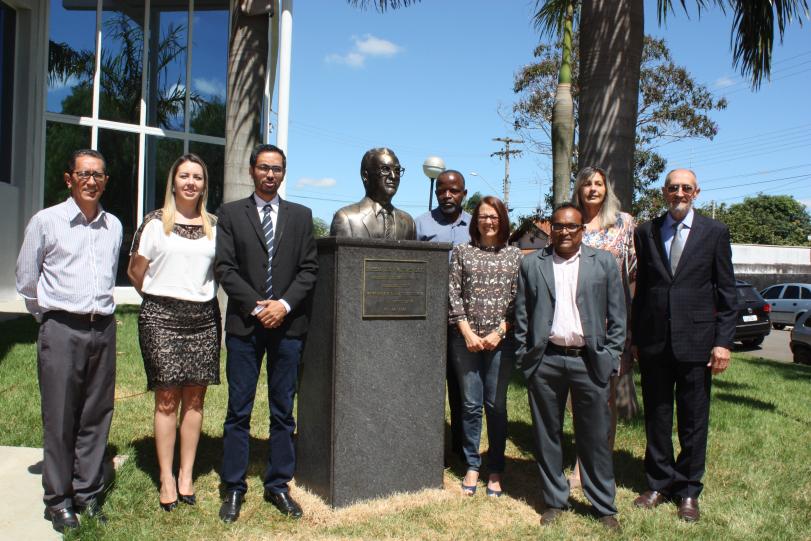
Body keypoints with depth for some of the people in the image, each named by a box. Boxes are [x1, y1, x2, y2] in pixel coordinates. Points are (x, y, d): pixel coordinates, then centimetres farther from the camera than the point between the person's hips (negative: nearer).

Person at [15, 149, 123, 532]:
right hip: (61, 329, -3)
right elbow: (26, 280, 6)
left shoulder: (114, 225, 10)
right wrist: (50, 315, 12)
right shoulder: (46, 221, 0)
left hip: (103, 329, 4)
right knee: (59, 418, 1)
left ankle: (88, 494, 20)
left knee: (97, 416, 8)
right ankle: (58, 500, 14)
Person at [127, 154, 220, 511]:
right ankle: (166, 479, 9)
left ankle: (186, 475, 15)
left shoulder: (213, 226, 10)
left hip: (203, 318, 3)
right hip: (161, 318, -2)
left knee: (194, 397, 5)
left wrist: (201, 299, 10)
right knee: (167, 398, -1)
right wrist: (160, 299, 10)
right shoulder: (155, 222, 4)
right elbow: (135, 272, 8)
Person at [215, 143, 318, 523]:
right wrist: (255, 306, -12)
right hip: (244, 323, -1)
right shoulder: (231, 214, 6)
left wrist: (284, 305, -9)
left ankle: (278, 485, 20)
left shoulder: (301, 216, 11)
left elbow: (308, 269, 5)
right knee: (238, 411, 4)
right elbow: (224, 267, -2)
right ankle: (234, 489, 16)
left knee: (283, 411, 8)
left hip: (288, 324, 2)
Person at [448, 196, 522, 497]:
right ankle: (472, 467, 19)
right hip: (466, 339, 0)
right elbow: (453, 294, 1)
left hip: (501, 340, 0)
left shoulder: (514, 255, 6)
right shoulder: (462, 252, 6)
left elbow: (518, 300, 2)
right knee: (470, 404, 6)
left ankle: (495, 471, 17)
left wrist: (500, 331, -7)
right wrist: (467, 331, -7)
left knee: (496, 405, 6)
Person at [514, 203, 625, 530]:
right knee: (547, 436, 9)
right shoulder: (531, 264, 7)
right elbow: (521, 315, 8)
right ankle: (554, 501, 24)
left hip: (589, 361, -1)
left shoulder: (604, 263, 6)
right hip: (545, 360, 1)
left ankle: (604, 507, 20)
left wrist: (611, 358, 0)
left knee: (595, 438, 6)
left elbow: (617, 316, 6)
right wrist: (523, 357, 3)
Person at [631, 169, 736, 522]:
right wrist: (635, 336, 7)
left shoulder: (715, 232, 2)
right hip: (654, 342, 2)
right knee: (656, 417, 11)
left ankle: (688, 491, 24)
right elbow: (641, 287, 9)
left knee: (693, 421, 8)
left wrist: (723, 341, -5)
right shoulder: (645, 232, 7)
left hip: (696, 341, -1)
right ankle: (659, 484, 27)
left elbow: (727, 292, 2)